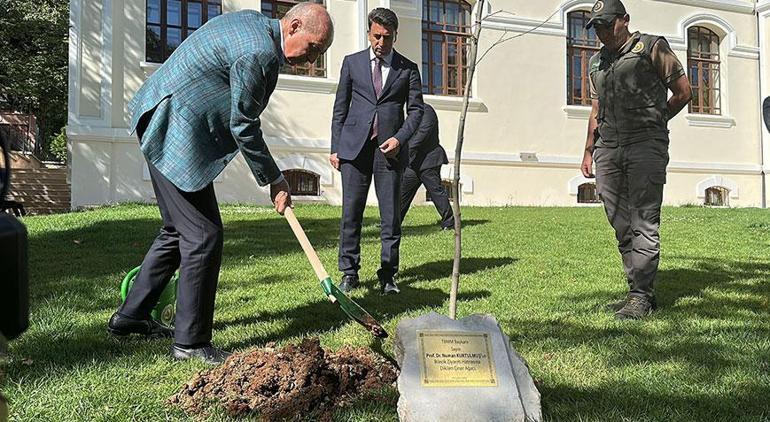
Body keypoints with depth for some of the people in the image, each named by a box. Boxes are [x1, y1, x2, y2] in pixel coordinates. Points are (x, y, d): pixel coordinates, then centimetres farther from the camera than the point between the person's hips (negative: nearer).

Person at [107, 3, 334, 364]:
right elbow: (243, 127, -16)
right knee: (204, 237, -6)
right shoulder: (259, 53, -21)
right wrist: (274, 180, -6)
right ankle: (190, 342, 5)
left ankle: (130, 316, 29)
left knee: (178, 230, 17)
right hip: (178, 137, -11)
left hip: (164, 127, 11)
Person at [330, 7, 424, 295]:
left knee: (391, 215, 0)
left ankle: (388, 275, 9)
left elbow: (416, 109, 10)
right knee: (351, 212, 0)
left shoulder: (408, 69, 12)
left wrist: (400, 138, -7)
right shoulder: (352, 63, 13)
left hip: (390, 148, 0)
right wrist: (335, 148, 5)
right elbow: (340, 108, 11)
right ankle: (349, 273, 10)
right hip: (354, 146, 0)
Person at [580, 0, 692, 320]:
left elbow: (683, 92, 7)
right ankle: (639, 290, 12)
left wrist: (653, 123, 11)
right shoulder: (596, 63, 22)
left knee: (643, 222, -9)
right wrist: (588, 152, 16)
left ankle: (641, 296, -7)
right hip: (608, 149, 6)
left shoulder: (652, 47, 6)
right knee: (621, 225, 4)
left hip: (645, 146, -5)